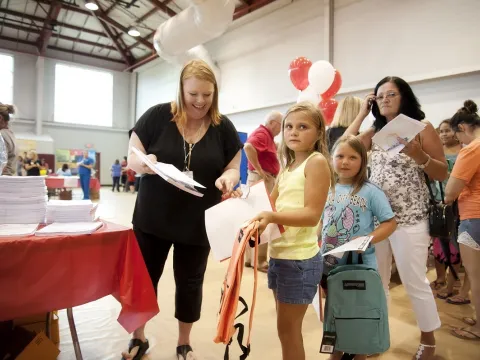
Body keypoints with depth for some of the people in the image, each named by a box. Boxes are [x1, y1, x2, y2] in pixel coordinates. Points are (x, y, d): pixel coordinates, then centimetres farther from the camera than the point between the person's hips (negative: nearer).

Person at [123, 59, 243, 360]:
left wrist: (227, 179, -23)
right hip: (152, 219, 0)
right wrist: (145, 163, -27)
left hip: (197, 223, 1)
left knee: (190, 283, 14)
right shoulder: (157, 116, -7)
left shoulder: (224, 127, -3)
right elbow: (132, 158, -4)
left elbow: (233, 168, 1)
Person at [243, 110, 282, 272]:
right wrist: (259, 170, -26)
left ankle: (250, 257, 22)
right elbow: (248, 146, -30)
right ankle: (259, 260, 2)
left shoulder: (266, 135, 19)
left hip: (266, 179, 10)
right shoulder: (262, 133, -12)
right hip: (261, 179, -10)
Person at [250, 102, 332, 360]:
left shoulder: (317, 161, -13)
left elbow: (312, 214, -21)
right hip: (278, 254, 8)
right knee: (286, 327, 20)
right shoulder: (288, 165, 12)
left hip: (300, 258, -8)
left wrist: (272, 216, -34)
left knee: (288, 329, 6)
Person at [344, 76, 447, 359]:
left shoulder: (422, 128, -2)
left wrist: (419, 155, -23)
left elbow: (442, 174, -3)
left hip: (409, 219, -4)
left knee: (415, 282, 5)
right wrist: (362, 113, 4)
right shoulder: (374, 133, 10)